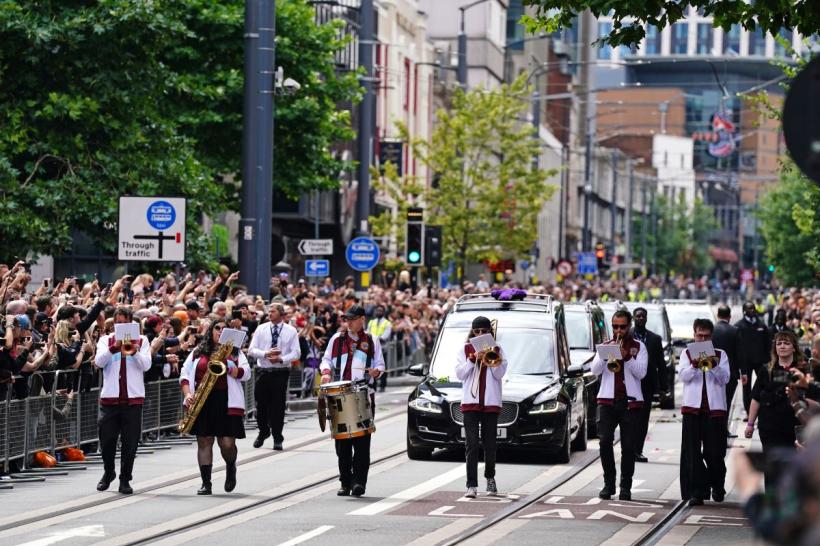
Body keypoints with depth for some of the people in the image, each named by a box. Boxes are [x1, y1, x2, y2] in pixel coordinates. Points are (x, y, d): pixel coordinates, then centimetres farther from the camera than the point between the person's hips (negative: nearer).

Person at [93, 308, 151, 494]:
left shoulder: (141, 341, 8)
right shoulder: (106, 340, 8)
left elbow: (146, 365, -5)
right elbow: (99, 362, -9)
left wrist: (134, 352, -21)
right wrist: (114, 347, -21)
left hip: (133, 398, 0)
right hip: (109, 398, 0)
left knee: (130, 443, -1)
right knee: (107, 440, 5)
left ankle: (125, 480, 6)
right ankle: (108, 473, 27)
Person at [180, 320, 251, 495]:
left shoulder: (235, 352, 11)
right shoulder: (198, 352, 13)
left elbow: (246, 373, 0)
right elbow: (184, 375, 9)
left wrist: (231, 369, -18)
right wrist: (187, 394, -6)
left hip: (226, 402, -1)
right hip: (202, 402, 1)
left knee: (227, 443, -7)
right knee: (204, 441, -1)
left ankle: (230, 467, 25)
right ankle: (206, 483, 3)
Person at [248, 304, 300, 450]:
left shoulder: (291, 331, 4)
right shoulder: (261, 329, 8)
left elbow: (296, 353, -1)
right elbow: (251, 350, 2)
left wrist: (281, 359, -17)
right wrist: (265, 354, -15)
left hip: (281, 372, -2)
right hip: (263, 371, 2)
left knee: (278, 405, -3)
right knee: (261, 404, 6)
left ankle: (277, 438, 5)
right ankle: (263, 432, 29)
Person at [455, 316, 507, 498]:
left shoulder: (496, 350, 8)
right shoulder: (465, 350, 9)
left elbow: (499, 374, -2)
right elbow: (459, 373, 0)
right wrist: (473, 359, -12)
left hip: (491, 403, 1)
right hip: (470, 401, -1)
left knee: (490, 444, 7)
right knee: (472, 444, -8)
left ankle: (490, 478, 29)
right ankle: (472, 485, -12)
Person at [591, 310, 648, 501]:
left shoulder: (638, 347, 8)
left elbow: (641, 372, -5)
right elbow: (595, 370, 1)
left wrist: (626, 356, -17)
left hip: (630, 401, -1)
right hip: (607, 400, 1)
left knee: (628, 446, -3)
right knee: (605, 442, -8)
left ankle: (626, 487, 3)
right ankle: (608, 484, 0)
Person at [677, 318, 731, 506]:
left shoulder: (720, 355, 11)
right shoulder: (687, 354, 11)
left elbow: (725, 378, -1)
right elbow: (683, 376, -4)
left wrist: (713, 365, -17)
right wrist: (695, 365, -22)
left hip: (715, 407, 0)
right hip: (692, 406, 0)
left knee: (715, 452, 3)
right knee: (691, 451, -5)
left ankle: (717, 487, 23)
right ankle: (695, 492, -5)